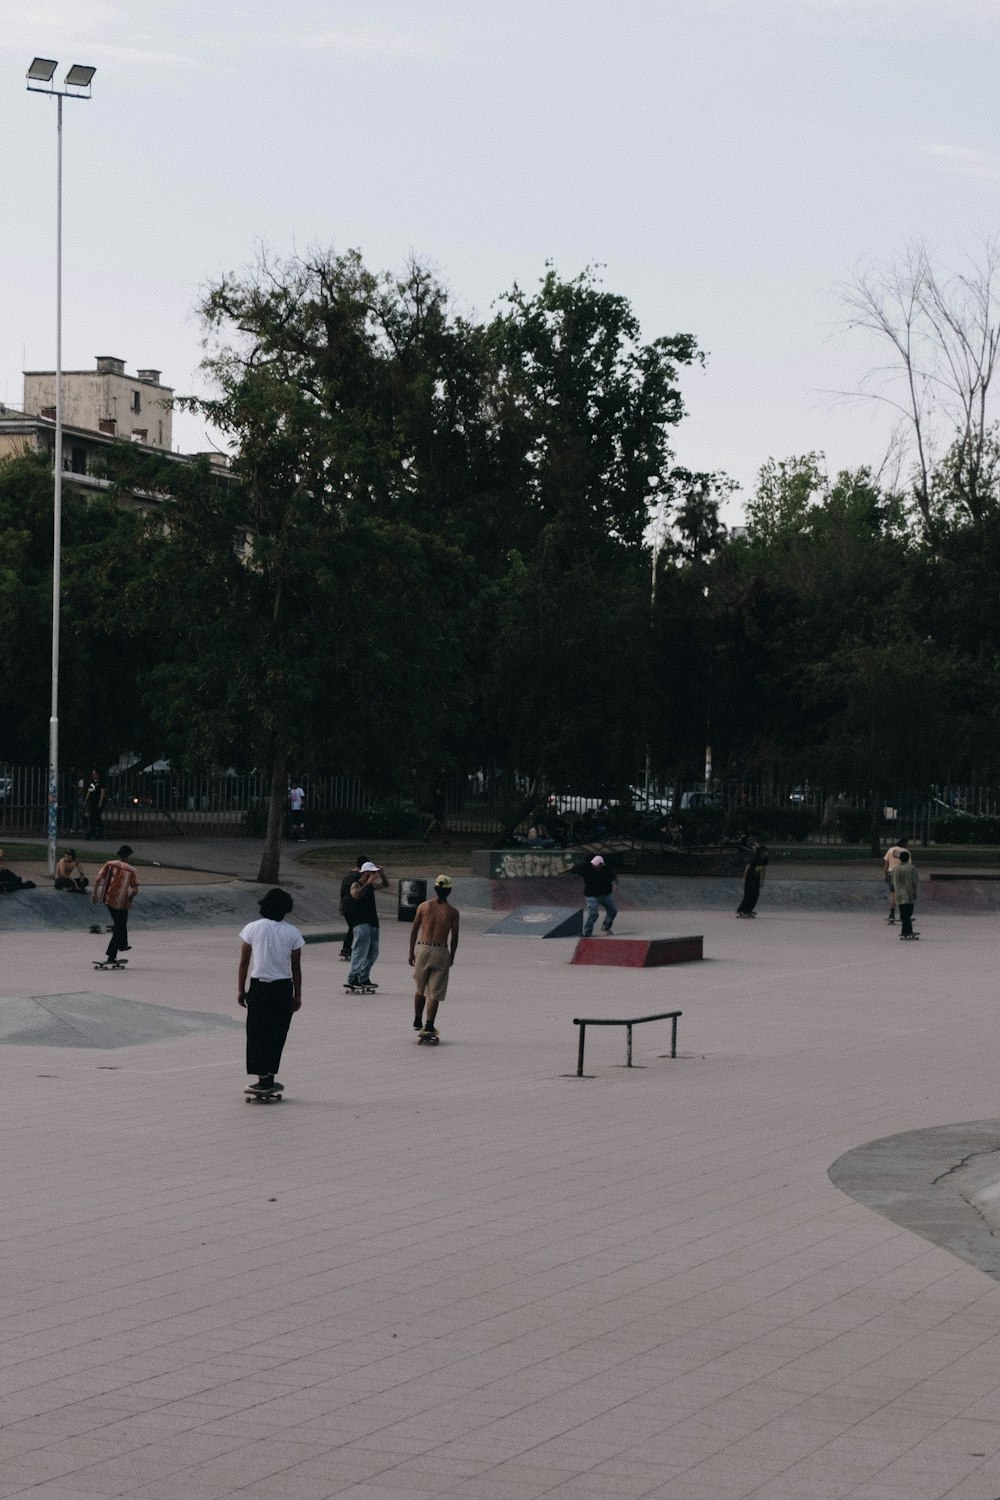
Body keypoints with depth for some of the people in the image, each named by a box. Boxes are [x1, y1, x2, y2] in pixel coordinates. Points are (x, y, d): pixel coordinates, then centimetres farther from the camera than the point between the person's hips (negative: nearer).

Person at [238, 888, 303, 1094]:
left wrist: (240, 989, 7)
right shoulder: (292, 933, -3)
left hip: (258, 987, -1)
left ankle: (264, 1079, 3)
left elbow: (244, 963, -2)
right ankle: (269, 1079, 12)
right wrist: (297, 995, 8)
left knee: (257, 1034, 6)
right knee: (277, 1035, 10)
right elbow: (296, 967, 0)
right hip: (283, 988, 1)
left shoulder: (252, 929, -4)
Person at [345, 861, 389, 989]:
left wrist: (382, 874, 14)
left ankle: (364, 979, 20)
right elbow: (356, 895, -29)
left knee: (373, 953, 11)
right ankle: (353, 979, -19)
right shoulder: (356, 885, -7)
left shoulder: (371, 886, 16)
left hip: (373, 923, 9)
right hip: (361, 924, -9)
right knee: (360, 952, -15)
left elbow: (385, 884, 31)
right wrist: (368, 883, -26)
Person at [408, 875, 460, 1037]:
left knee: (420, 989, 19)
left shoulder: (423, 906, 2)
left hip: (423, 949, 2)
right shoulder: (452, 912, -1)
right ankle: (429, 1026, -6)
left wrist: (411, 952, 12)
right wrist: (451, 957, 13)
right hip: (441, 951, -2)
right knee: (435, 992, 1)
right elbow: (454, 937, 0)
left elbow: (414, 931, 3)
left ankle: (417, 1022, 25)